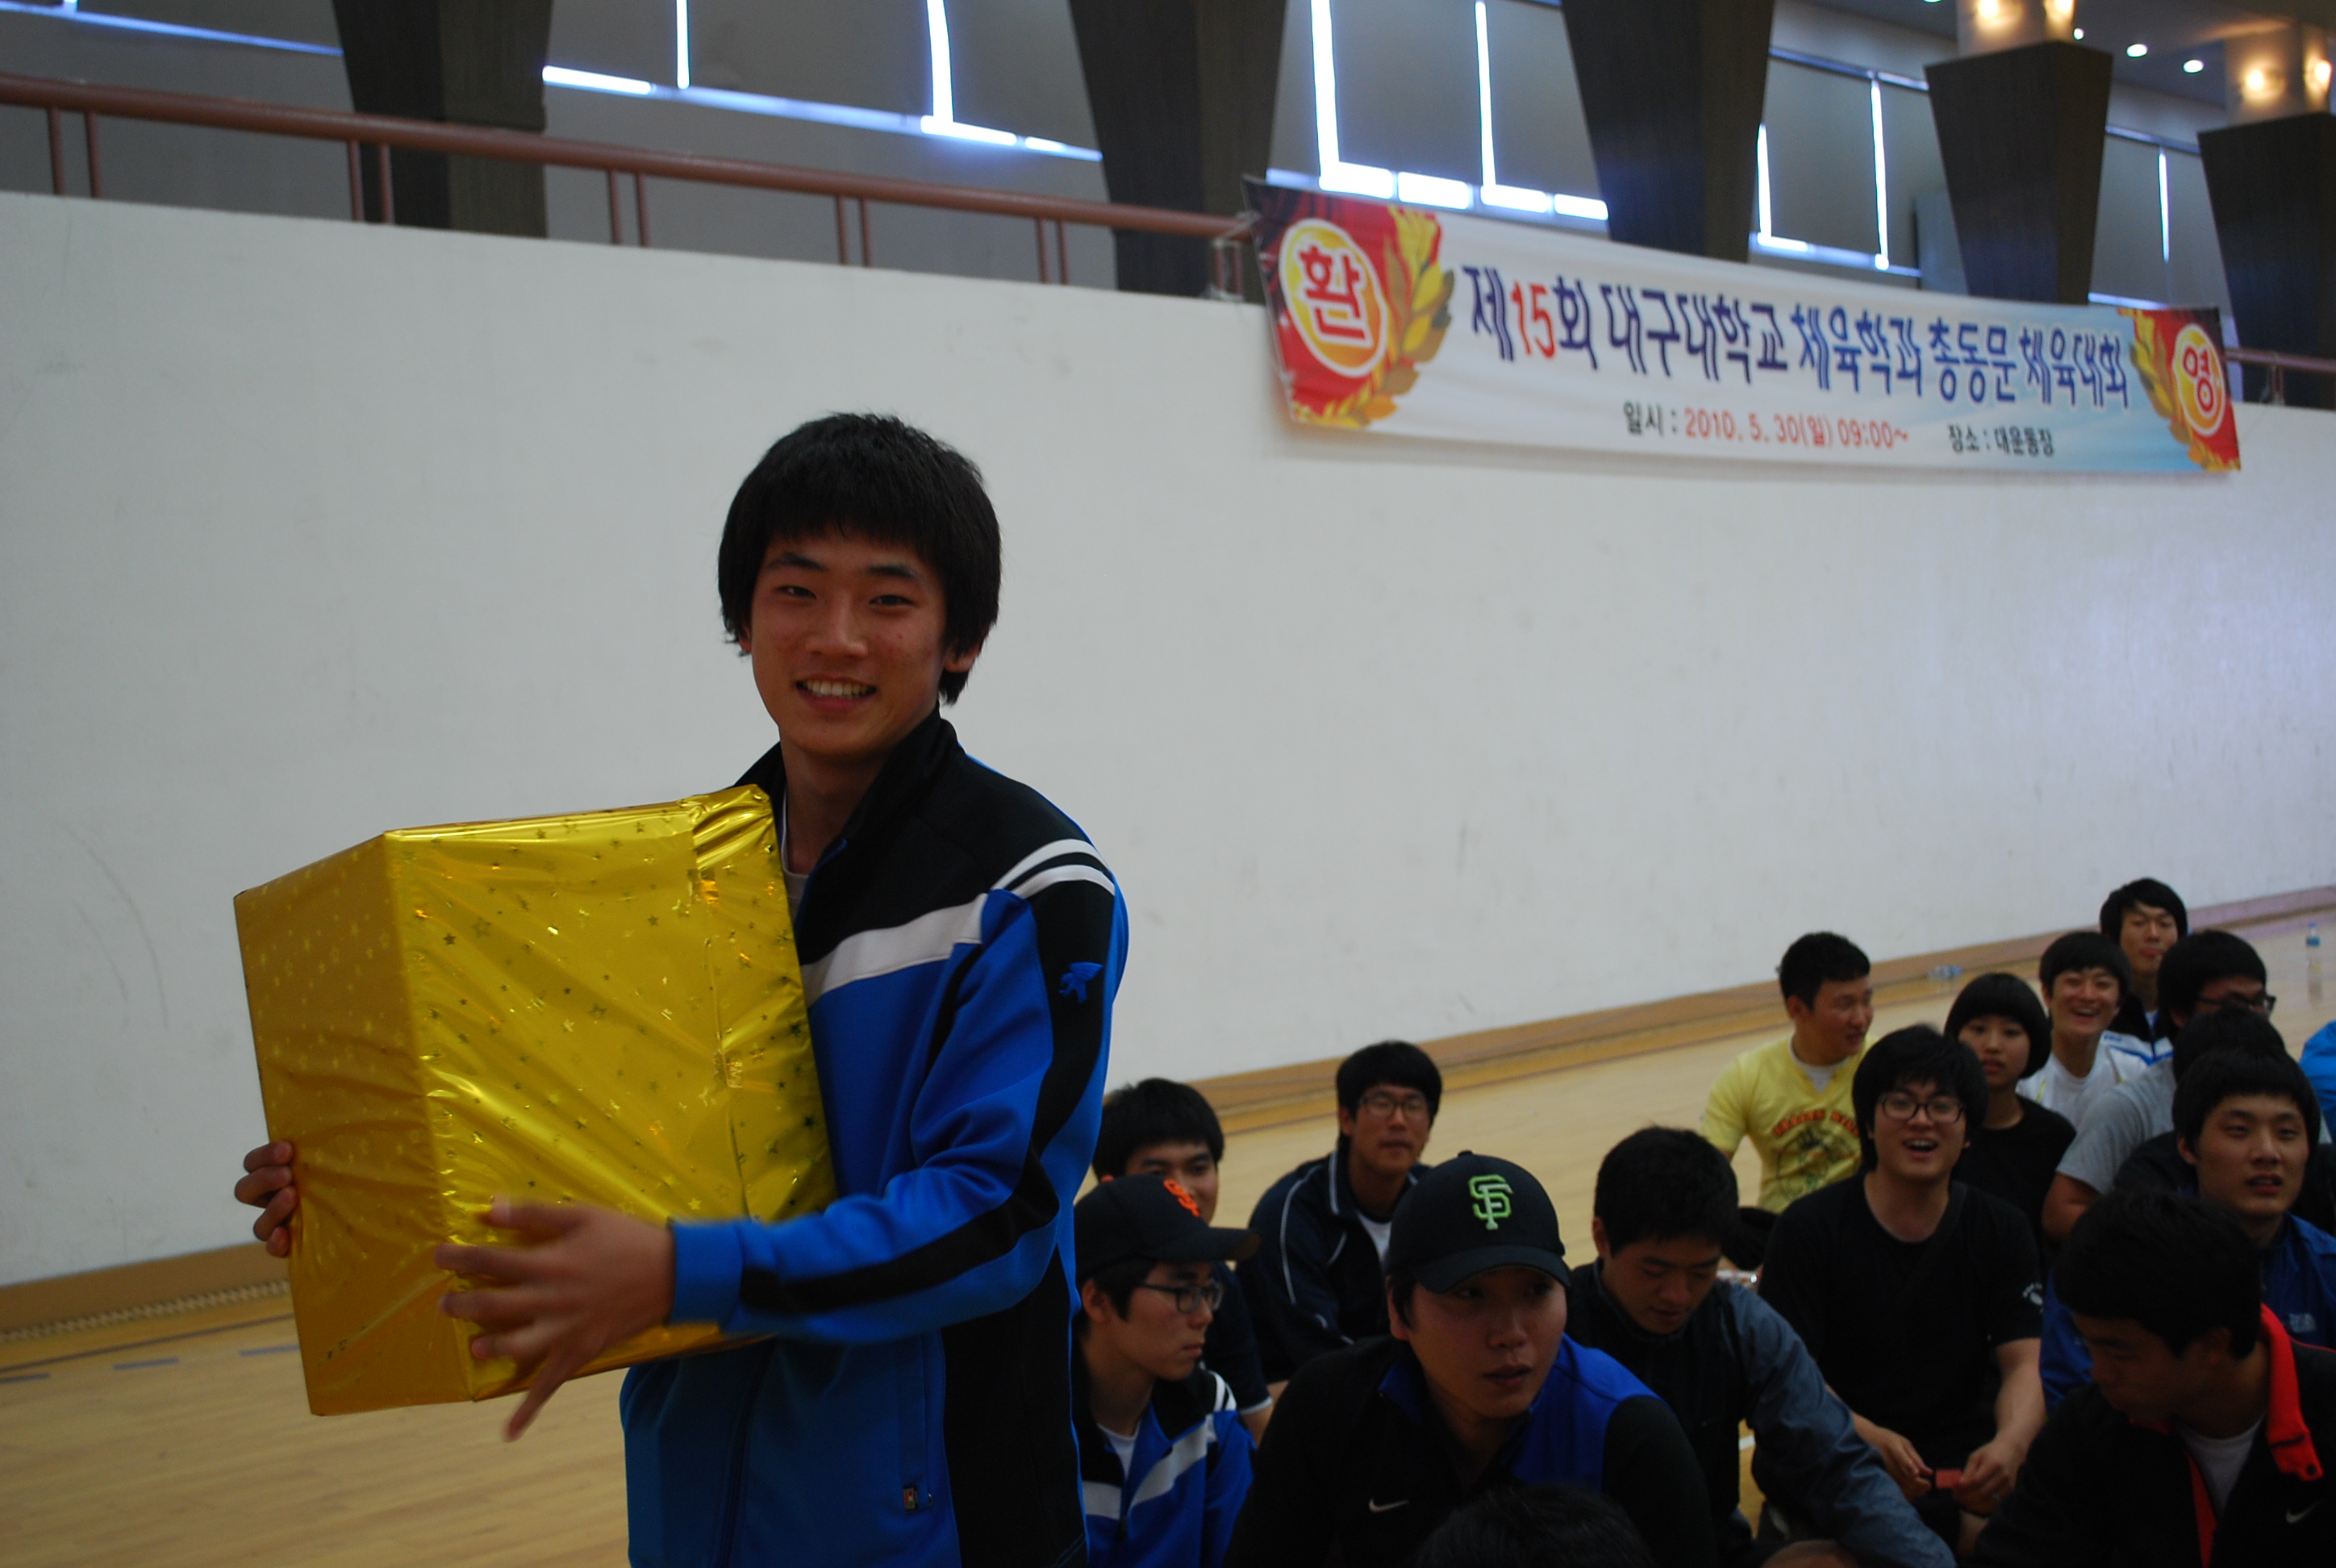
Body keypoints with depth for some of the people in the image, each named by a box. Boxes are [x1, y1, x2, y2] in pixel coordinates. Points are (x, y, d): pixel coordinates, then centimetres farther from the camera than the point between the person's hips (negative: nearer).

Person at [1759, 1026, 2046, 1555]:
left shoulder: (2001, 1231, 9)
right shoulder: (1809, 1229, -1)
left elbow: (2021, 1364, -1)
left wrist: (2009, 1444, -24)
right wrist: (1866, 1436, -29)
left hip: (1964, 1461, 4)